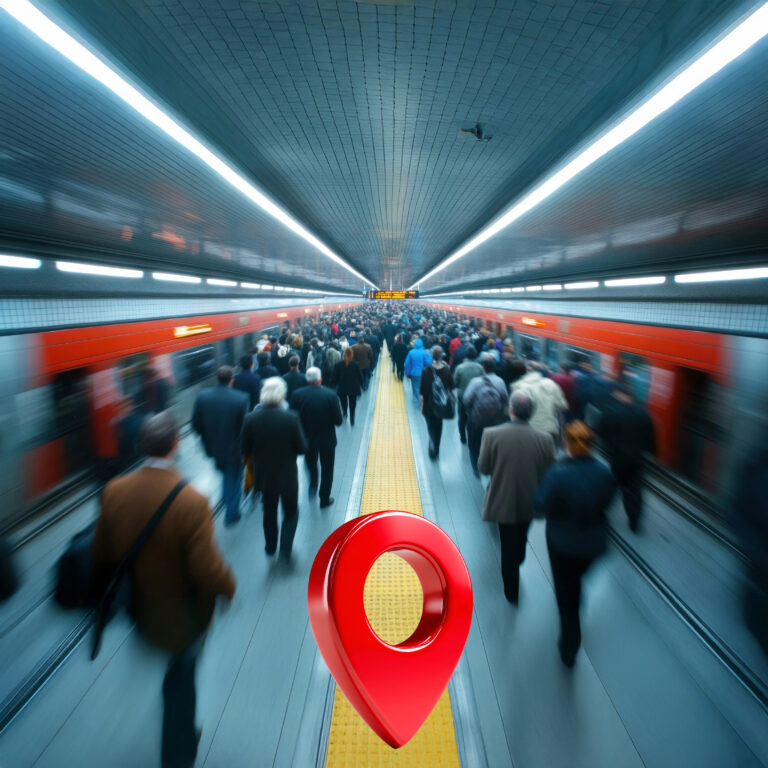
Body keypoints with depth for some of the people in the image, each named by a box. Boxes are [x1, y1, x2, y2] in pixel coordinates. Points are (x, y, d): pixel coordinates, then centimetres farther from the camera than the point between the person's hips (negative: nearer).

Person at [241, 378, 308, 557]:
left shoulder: (250, 419, -15)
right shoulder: (291, 418, -23)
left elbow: (245, 451, -6)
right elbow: (302, 448, -15)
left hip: (264, 476, 3)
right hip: (288, 476, -2)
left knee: (269, 512, 24)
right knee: (291, 512, 20)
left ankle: (271, 546, 42)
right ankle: (286, 547, 11)